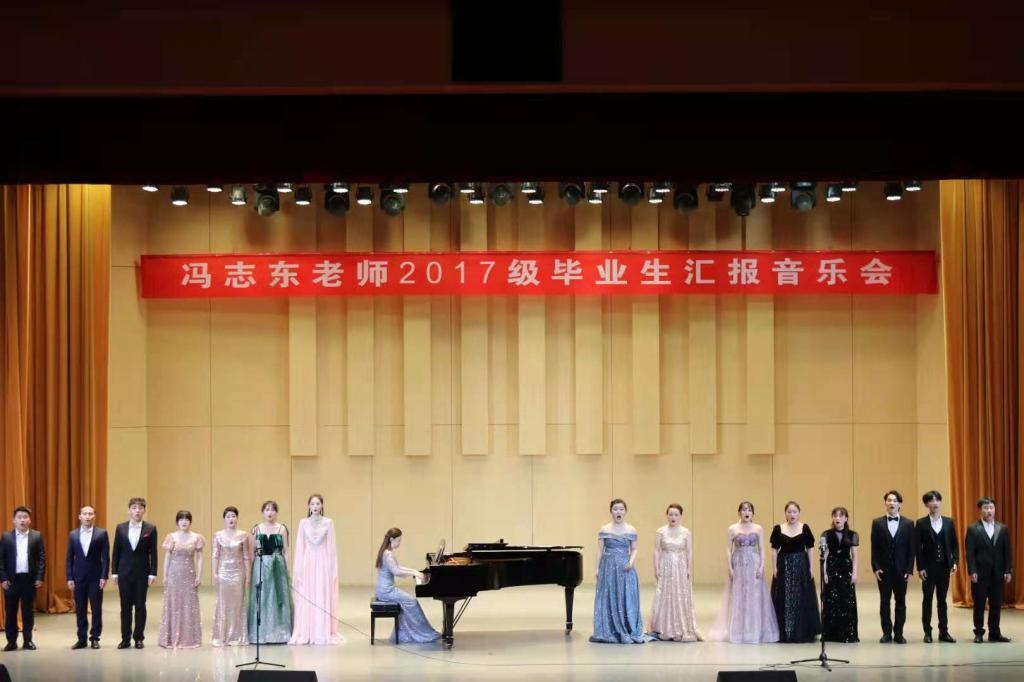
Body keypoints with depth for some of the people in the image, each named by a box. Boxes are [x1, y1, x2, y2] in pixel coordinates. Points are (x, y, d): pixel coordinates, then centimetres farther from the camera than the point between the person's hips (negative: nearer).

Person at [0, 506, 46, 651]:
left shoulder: (37, 536, 3)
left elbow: (42, 558, 1)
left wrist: (40, 578, -6)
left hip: (29, 579, 0)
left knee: (28, 611, 5)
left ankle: (27, 640, 12)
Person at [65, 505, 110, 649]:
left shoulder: (101, 534, -1)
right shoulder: (73, 535, 6)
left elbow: (105, 557, -3)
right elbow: (69, 558, 7)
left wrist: (104, 577, -9)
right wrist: (69, 578, 0)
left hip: (95, 577, -2)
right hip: (78, 577, 2)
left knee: (96, 609, 2)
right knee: (80, 610, 6)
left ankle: (95, 638, 9)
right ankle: (81, 639, 12)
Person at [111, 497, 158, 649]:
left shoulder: (150, 529, -1)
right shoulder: (120, 528, 3)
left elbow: (153, 553, -2)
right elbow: (116, 551, 4)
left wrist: (153, 573, -7)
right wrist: (114, 572, 0)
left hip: (142, 572, -1)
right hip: (124, 572, 1)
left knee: (140, 606, 3)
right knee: (125, 606, 5)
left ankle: (139, 638, 11)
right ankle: (125, 638, 11)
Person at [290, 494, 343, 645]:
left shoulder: (328, 522, 3)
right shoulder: (303, 523, 5)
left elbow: (331, 546, 2)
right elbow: (299, 546, 4)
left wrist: (334, 568, -2)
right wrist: (298, 569, 0)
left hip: (323, 562, -1)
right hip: (308, 562, 1)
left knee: (324, 598, 0)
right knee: (307, 598, 0)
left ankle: (324, 633, 5)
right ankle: (305, 634, 4)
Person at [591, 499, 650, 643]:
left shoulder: (631, 530, 3)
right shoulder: (604, 530, 3)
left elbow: (634, 549, 7)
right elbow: (600, 550, 4)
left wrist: (631, 561, -11)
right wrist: (598, 568, 0)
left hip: (625, 568, 0)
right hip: (608, 567, 0)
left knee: (626, 599, -1)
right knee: (608, 599, 1)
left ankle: (629, 632, 5)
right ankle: (609, 632, 8)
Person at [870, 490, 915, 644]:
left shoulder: (908, 524, 3)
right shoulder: (877, 523, 3)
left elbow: (911, 549, 2)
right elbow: (874, 548, 2)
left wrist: (910, 570, -5)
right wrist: (876, 568, -7)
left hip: (901, 569, 0)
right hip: (883, 569, 0)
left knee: (900, 602, 4)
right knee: (885, 602, 2)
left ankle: (898, 633, 9)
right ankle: (887, 632, 8)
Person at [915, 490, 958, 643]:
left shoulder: (949, 522, 7)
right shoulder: (921, 523, -1)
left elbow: (955, 544, 8)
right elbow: (918, 547, -4)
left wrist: (955, 562, -4)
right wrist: (920, 568, -9)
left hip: (944, 567, 2)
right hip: (928, 567, -2)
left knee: (942, 600, 7)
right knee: (927, 600, 2)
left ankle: (943, 632, 12)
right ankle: (927, 632, 7)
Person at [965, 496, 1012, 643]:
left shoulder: (1002, 529, 8)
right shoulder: (973, 529, -1)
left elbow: (1007, 552, 7)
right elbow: (970, 553, -5)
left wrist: (1008, 571, 0)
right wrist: (972, 572, -13)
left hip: (997, 573, 3)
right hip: (980, 573, -3)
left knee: (996, 604, 5)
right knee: (979, 605, 2)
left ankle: (995, 633, 13)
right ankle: (979, 633, 9)